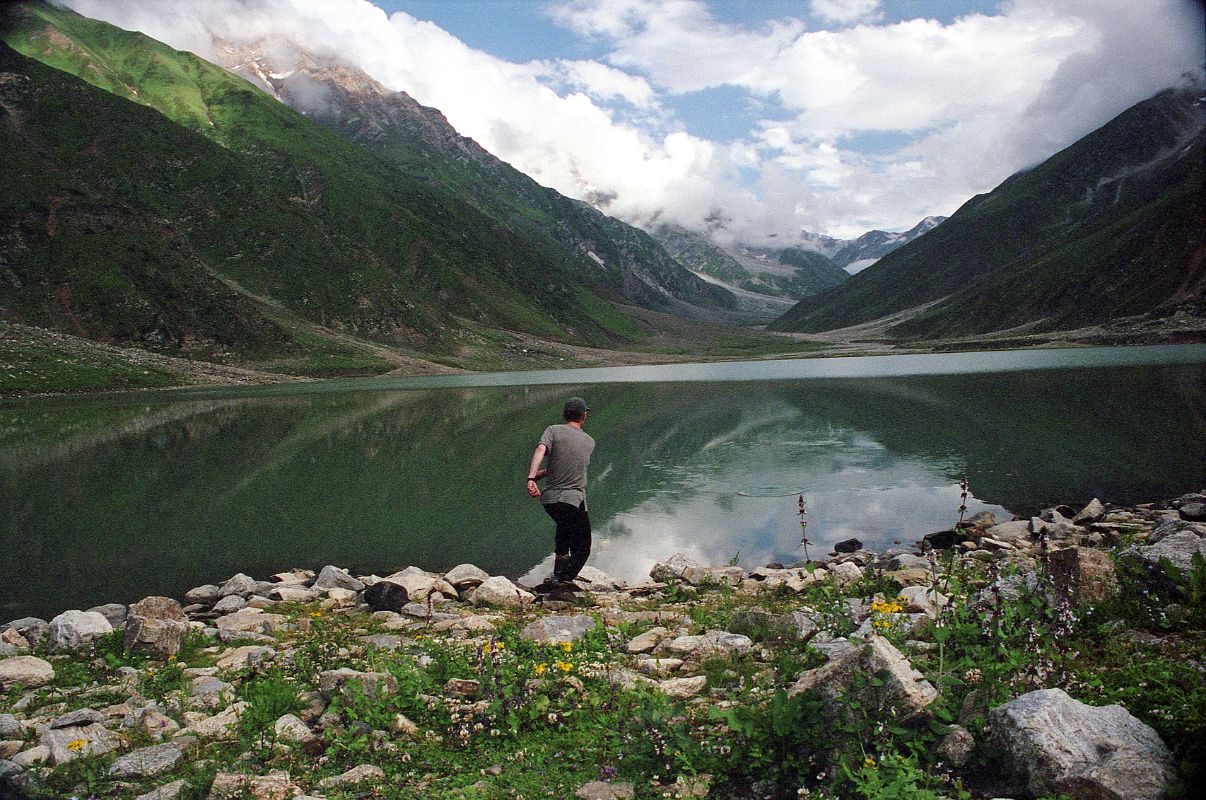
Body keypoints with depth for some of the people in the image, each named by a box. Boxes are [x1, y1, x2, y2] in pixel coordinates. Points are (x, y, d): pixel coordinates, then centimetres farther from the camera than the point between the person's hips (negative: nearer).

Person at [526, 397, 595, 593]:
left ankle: (558, 575, 35)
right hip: (574, 501, -2)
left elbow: (540, 451, -16)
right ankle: (564, 581, -11)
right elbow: (569, 467, 15)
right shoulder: (590, 442, 11)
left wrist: (531, 478, -25)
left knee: (564, 529, 31)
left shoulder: (553, 430, 4)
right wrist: (540, 475, 19)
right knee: (582, 548, 8)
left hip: (550, 498, 3)